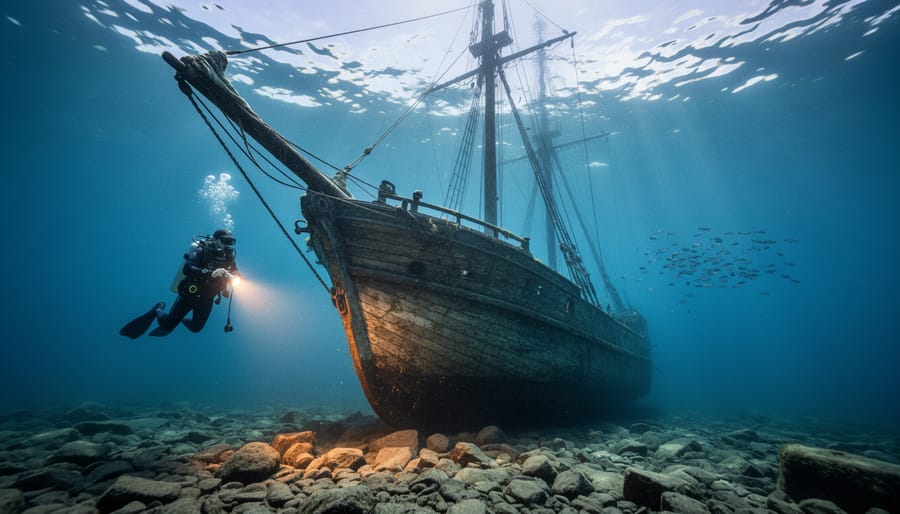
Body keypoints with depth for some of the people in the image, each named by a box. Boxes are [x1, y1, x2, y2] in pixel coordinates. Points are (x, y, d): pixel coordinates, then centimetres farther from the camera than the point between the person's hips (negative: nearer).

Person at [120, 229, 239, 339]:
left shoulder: (228, 256, -5)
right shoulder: (202, 250, -19)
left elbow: (236, 274, 1)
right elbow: (186, 269, -30)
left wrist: (233, 277, -24)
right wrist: (210, 273, -44)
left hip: (206, 298, 4)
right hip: (190, 293, -4)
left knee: (196, 328, 14)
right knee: (167, 325, 2)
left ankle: (182, 319, 46)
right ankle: (158, 310, 35)